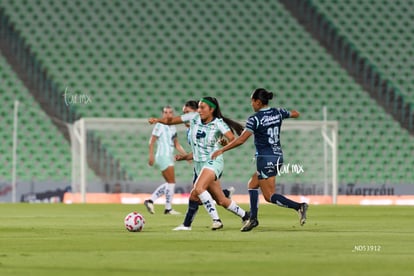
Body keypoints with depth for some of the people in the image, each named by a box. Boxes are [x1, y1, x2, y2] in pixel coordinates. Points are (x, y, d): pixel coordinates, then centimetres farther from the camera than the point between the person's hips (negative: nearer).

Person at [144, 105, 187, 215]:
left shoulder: (173, 128, 16)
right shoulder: (160, 125, -8)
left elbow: (177, 144, 21)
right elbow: (152, 141, -12)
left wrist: (186, 155, 11)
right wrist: (151, 155, -19)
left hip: (169, 157, 9)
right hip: (163, 156, -9)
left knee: (169, 183, 10)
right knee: (171, 182, -9)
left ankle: (150, 201, 11)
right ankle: (168, 208, -4)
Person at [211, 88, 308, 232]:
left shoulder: (255, 119, -15)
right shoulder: (278, 112, 4)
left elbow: (240, 140, -19)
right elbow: (295, 114, 22)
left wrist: (221, 150, -12)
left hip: (265, 159, -8)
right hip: (278, 156, 8)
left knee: (270, 196, -2)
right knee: (252, 184, 21)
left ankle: (299, 206, -20)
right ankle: (253, 218, 16)